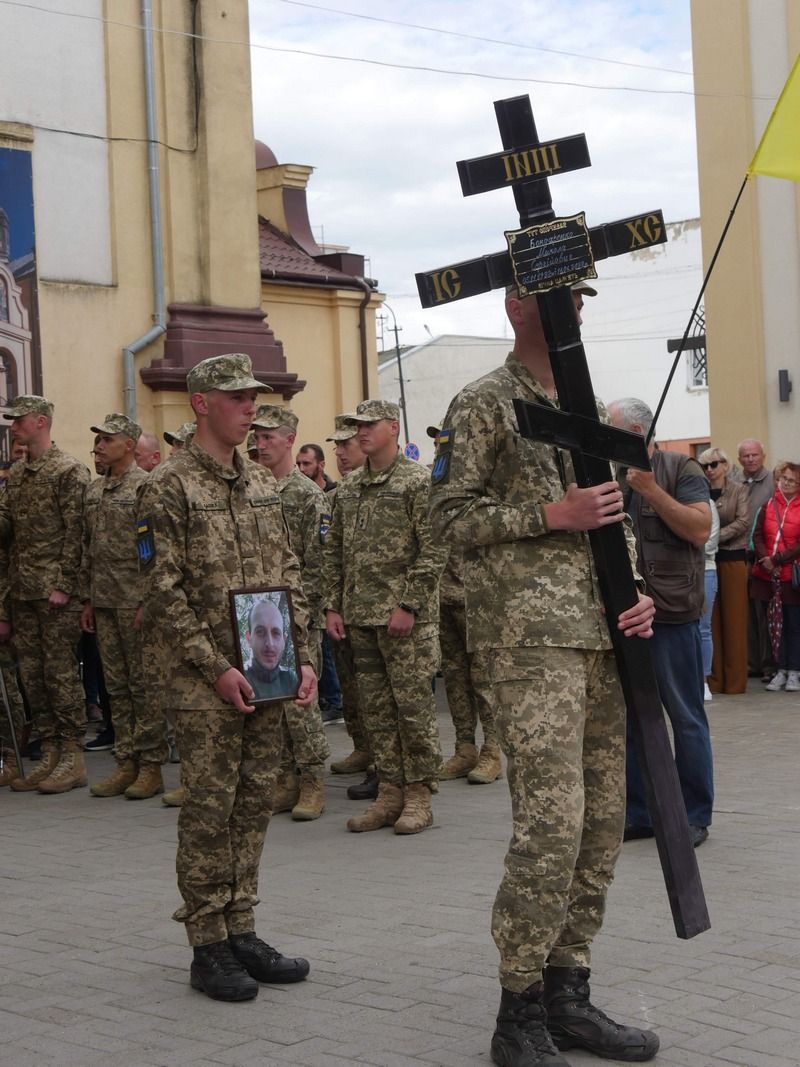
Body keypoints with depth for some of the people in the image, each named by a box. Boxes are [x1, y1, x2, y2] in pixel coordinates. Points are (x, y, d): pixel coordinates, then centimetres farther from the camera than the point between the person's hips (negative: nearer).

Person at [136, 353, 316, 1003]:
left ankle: (242, 932, 20)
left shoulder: (262, 485, 13)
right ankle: (208, 948, 8)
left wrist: (302, 657, 5)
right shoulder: (169, 487, -7)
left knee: (255, 803, 10)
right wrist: (217, 669, -16)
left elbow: (288, 577, 15)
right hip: (204, 683, -6)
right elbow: (163, 591, -12)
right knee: (210, 810, -1)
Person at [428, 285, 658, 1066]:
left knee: (601, 823, 8)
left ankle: (567, 997, 19)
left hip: (600, 637, 8)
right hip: (529, 638, -8)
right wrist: (553, 514, -15)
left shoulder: (590, 408, 19)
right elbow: (448, 516, -7)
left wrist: (638, 591, 4)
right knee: (551, 820, -13)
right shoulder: (482, 406, -2)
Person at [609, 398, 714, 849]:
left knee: (686, 718, 3)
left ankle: (695, 816, 12)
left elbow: (700, 529, -16)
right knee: (628, 718, 9)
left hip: (671, 613, -6)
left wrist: (651, 490, -18)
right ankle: (638, 813, 19)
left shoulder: (681, 469, -4)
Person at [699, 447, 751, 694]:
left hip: (733, 558, -2)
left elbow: (743, 522, -8)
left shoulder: (739, 490, 2)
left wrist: (716, 537, -16)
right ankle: (714, 678, 8)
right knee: (711, 620, 3)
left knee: (734, 618, -1)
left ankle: (735, 680, 4)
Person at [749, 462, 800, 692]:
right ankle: (781, 671, 14)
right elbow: (757, 535, 5)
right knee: (776, 624, 7)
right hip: (768, 575, 4)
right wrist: (765, 559, -10)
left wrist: (777, 559, -15)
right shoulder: (768, 505, 9)